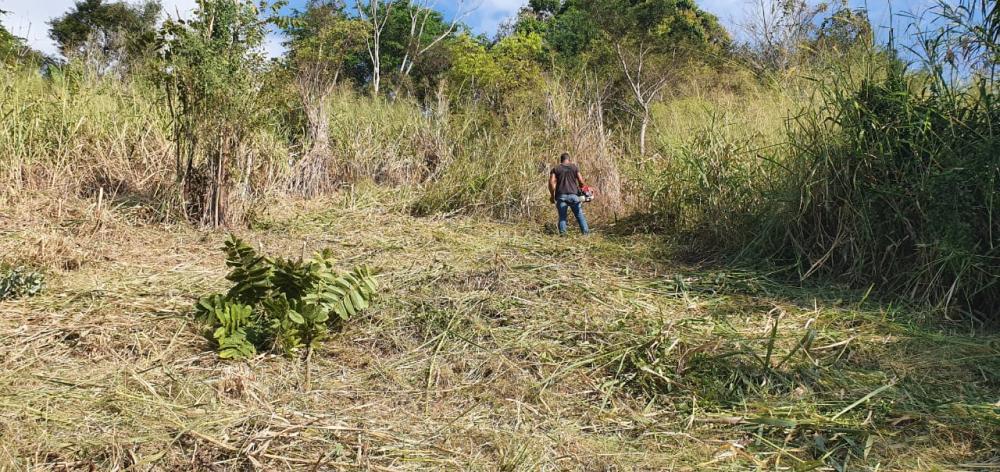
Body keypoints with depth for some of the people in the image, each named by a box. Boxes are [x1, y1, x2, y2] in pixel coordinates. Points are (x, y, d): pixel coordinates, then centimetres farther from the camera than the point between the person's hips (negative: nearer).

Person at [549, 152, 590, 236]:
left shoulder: (556, 169, 7)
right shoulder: (575, 167, 7)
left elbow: (551, 182, -4)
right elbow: (581, 181, 2)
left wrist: (552, 196, 3)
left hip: (561, 195, 0)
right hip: (573, 195, 0)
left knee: (562, 216, 5)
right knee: (580, 214, 8)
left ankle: (562, 232, -10)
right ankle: (586, 232, 3)